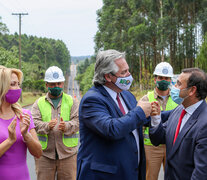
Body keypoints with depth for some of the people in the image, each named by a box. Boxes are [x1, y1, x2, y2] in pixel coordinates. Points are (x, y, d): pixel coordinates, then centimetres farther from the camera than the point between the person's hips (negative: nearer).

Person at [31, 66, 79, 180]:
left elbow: (77, 121, -2)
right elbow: (34, 123, -3)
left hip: (68, 153, 0)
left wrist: (67, 126, -24)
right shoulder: (39, 103, 10)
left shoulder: (72, 101, 10)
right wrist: (47, 126, -24)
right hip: (44, 153, 0)